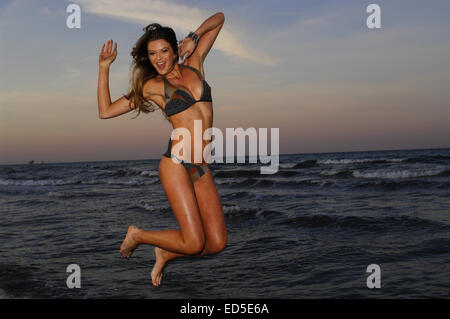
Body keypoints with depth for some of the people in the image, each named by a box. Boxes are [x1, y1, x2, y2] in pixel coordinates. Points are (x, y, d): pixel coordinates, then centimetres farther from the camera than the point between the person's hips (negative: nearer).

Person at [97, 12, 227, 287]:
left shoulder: (194, 64, 14)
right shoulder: (153, 86, 5)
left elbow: (219, 18, 23)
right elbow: (106, 111, 7)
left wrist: (193, 38, 7)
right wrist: (104, 68, 6)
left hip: (203, 170, 5)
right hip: (177, 165, -4)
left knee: (217, 243, -2)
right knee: (194, 243, -10)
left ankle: (165, 253, 23)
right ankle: (137, 235, 15)